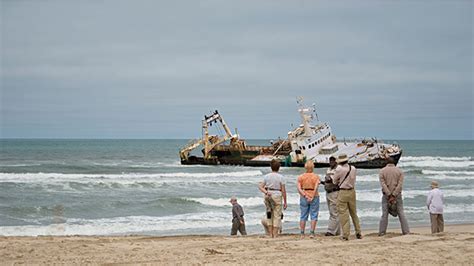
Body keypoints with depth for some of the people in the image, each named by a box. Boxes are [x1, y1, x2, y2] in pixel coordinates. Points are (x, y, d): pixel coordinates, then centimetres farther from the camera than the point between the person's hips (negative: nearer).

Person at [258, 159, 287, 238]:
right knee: (277, 216, 2)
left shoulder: (267, 176, 5)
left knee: (270, 216, 15)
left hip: (268, 196, 4)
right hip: (277, 195, -4)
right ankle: (275, 235, 1)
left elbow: (260, 187, -3)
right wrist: (285, 202, -1)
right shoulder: (280, 177, -6)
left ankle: (271, 234, 12)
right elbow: (283, 190, -6)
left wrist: (266, 192, -15)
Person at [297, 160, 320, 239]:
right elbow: (316, 188, -15)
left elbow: (299, 188, -9)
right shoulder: (316, 177, -5)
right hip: (314, 197, -2)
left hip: (304, 197, 2)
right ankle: (312, 233, -2)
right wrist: (312, 197, -13)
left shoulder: (301, 177, 1)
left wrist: (305, 196, -11)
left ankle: (302, 234, 10)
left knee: (303, 216, 9)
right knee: (314, 216, 4)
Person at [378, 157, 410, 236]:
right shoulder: (399, 171, 5)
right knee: (401, 213, 3)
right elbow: (400, 184, -6)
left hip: (386, 195, -1)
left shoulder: (382, 171, 3)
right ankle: (406, 231, 0)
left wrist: (389, 195, -13)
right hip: (397, 195, 1)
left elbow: (383, 184, -8)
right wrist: (394, 196, -12)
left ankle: (381, 232, -3)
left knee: (384, 214, 0)